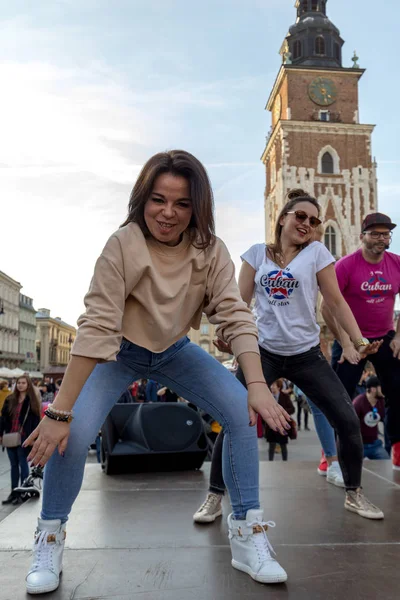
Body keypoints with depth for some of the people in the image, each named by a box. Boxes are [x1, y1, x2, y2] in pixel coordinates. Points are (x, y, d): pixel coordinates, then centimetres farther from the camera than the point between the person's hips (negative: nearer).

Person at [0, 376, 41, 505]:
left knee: (23, 464, 3)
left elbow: (36, 420, -8)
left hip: (24, 437, -5)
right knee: (14, 465, 12)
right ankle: (13, 492, 20)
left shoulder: (32, 401, -5)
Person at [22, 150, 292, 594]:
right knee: (71, 433, -22)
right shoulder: (123, 246, -29)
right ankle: (49, 539, 7)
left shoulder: (210, 250, -19)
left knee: (244, 413, -16)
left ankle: (247, 534, 0)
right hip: (121, 353, -2)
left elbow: (235, 317, -24)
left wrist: (257, 386, -38)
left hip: (175, 351, 3)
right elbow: (96, 329, -33)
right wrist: (59, 411, -35)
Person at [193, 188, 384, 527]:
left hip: (307, 355, 1)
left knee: (348, 421, 0)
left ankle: (355, 495, 24)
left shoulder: (316, 252, 1)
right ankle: (215, 497, 11)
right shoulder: (257, 254, 4)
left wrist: (360, 341, -8)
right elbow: (241, 302, 3)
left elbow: (336, 301, 1)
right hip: (263, 352, 0)